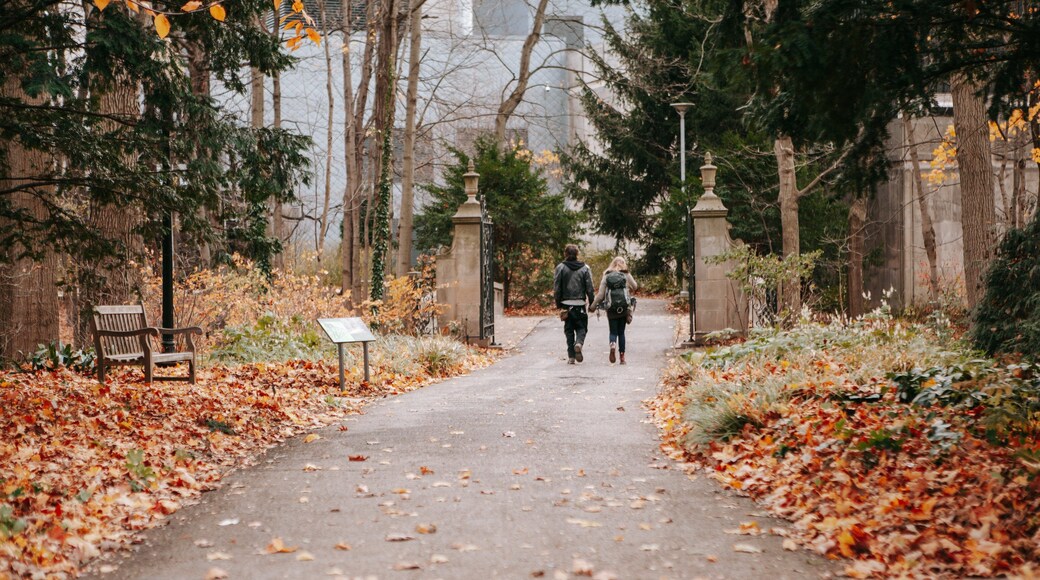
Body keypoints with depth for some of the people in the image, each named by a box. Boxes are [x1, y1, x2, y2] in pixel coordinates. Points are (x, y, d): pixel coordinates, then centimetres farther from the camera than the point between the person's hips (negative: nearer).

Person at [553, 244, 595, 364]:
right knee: (581, 327, 10)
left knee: (569, 329, 8)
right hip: (580, 304, 0)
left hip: (566, 304, 0)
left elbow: (556, 288, -3)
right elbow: (589, 288, -1)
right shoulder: (585, 268, 0)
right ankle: (579, 343, -20)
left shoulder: (560, 267, -3)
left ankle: (571, 356, 4)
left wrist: (558, 304, 4)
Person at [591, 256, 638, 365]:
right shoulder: (626, 275, -2)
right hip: (624, 309, 0)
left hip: (611, 309, 0)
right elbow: (635, 287, 12)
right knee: (621, 332, 12)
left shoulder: (606, 276, -1)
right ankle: (622, 356, 9)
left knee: (613, 331, 8)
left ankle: (612, 345, -23)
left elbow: (600, 294, -3)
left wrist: (593, 306, 6)